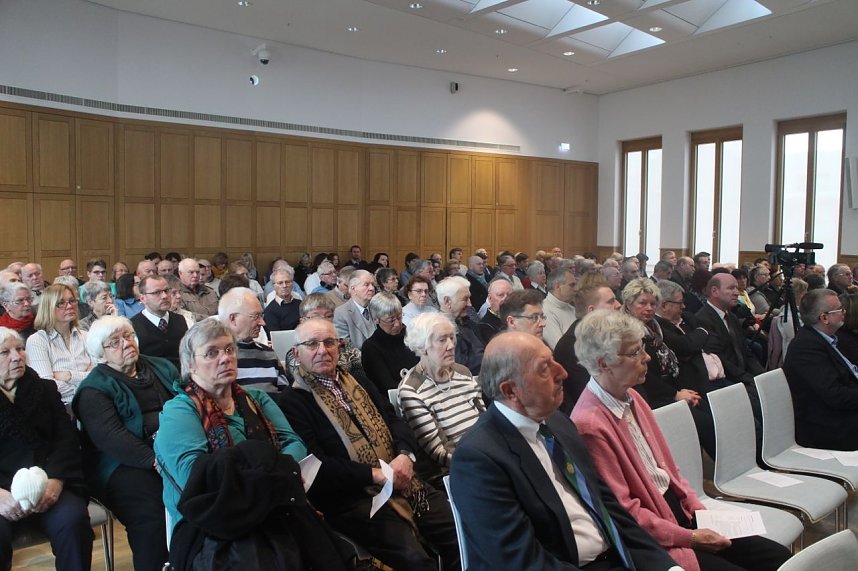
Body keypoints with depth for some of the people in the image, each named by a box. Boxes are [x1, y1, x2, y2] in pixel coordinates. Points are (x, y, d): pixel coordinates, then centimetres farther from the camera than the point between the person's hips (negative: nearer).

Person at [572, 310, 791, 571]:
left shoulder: (631, 397, 6)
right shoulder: (590, 425, -22)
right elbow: (624, 511, -18)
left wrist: (700, 510, 4)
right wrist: (689, 538, -14)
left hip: (680, 510, 8)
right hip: (656, 541, -8)